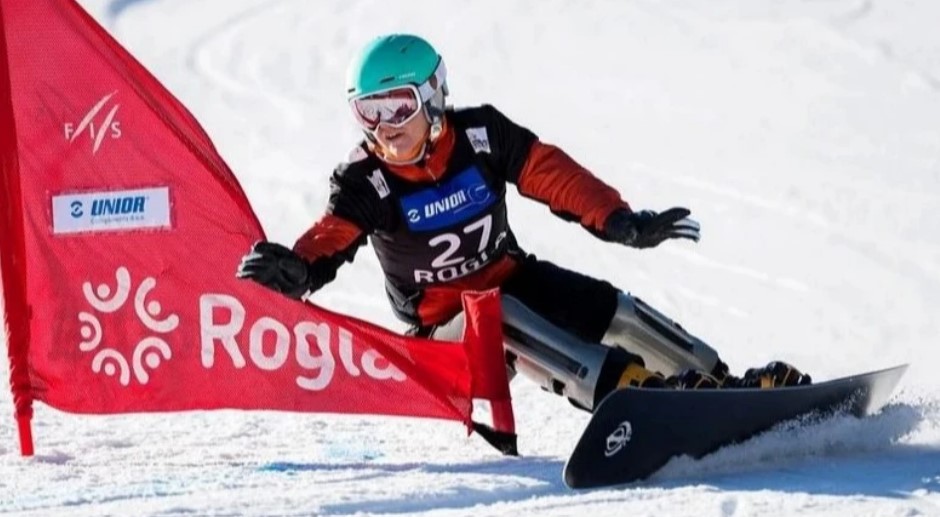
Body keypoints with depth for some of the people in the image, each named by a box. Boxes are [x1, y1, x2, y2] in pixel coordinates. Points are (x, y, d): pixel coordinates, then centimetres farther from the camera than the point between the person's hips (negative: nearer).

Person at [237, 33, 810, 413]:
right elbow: (331, 238, -27)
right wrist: (293, 270, -49)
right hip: (444, 313, -4)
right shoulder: (366, 183, -16)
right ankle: (638, 393, -46)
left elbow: (553, 175, -10)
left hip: (509, 274, 4)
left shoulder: (481, 135, -11)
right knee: (508, 325, -33)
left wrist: (621, 221, -17)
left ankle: (720, 383, 3)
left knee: (611, 310, -10)